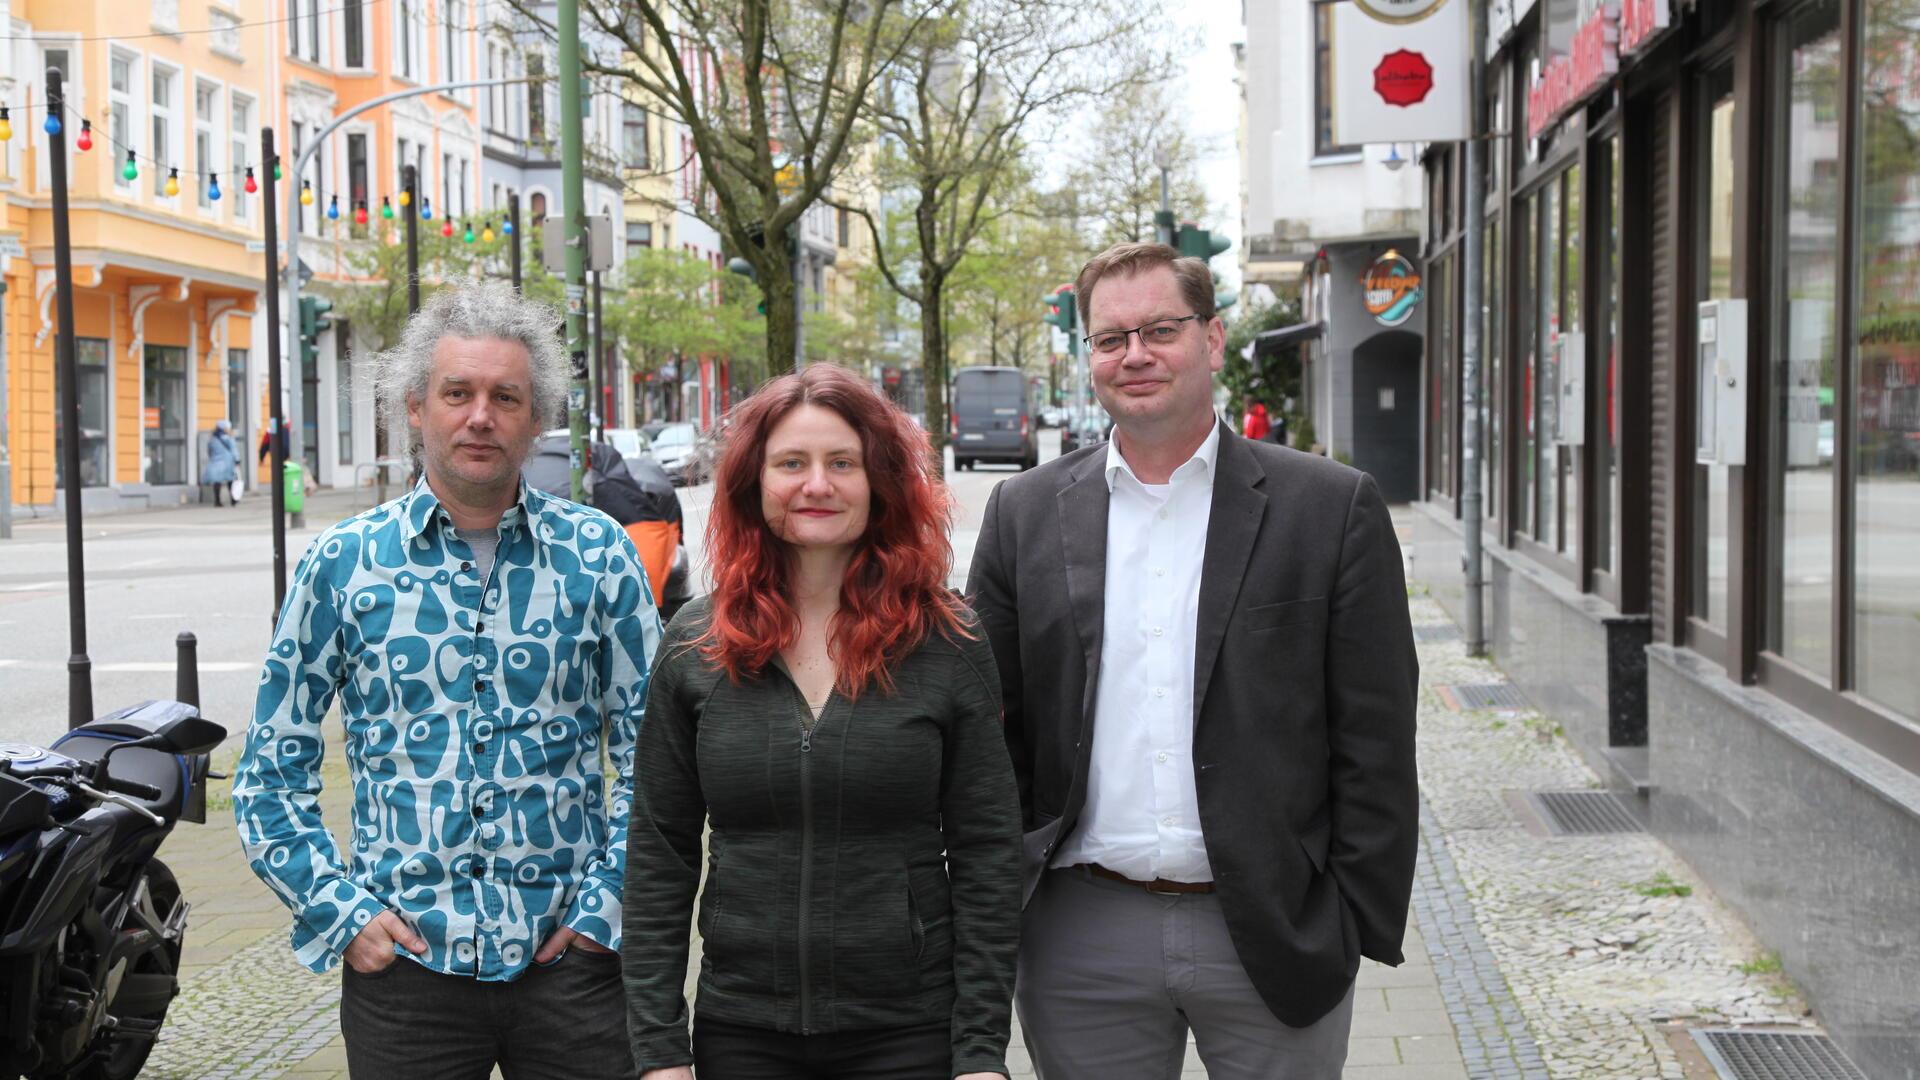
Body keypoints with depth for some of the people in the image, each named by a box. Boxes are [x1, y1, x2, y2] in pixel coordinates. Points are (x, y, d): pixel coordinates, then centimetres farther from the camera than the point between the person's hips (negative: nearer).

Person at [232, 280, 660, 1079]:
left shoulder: (598, 555, 2)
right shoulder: (344, 563, 2)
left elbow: (650, 754, 4)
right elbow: (270, 774, 6)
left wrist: (606, 904, -4)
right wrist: (341, 913, -2)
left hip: (569, 955, 0)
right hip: (406, 960, 0)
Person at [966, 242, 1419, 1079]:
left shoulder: (1332, 508, -1)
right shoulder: (1025, 515, 6)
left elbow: (1376, 744, -2)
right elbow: (992, 732, 7)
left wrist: (1360, 928, -6)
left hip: (1275, 941, -2)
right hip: (1084, 943, 2)